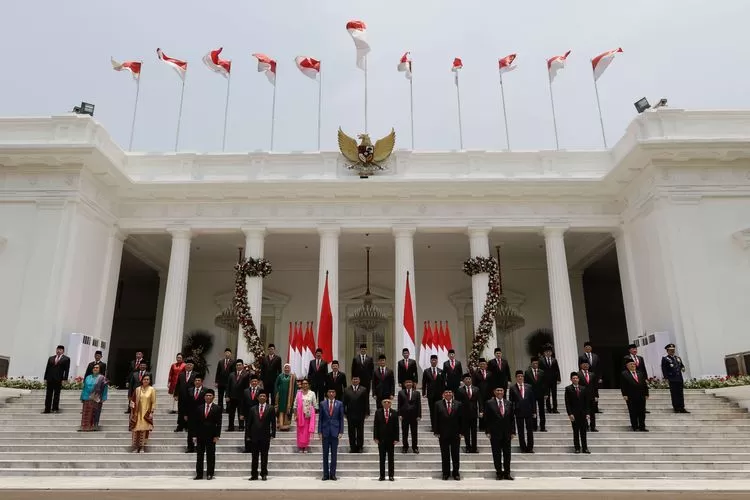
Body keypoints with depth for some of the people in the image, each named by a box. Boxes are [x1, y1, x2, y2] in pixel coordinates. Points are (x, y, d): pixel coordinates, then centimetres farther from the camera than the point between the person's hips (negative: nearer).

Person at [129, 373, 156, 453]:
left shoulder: (152, 390, -4)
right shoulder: (137, 389, 2)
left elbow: (153, 402, -2)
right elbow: (133, 400, 8)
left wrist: (151, 412, -7)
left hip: (146, 414, -2)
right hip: (137, 413, 2)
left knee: (144, 430, 2)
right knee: (136, 430, 4)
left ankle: (142, 447, 14)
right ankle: (135, 446, 17)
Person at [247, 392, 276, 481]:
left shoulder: (271, 408, 3)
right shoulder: (253, 409, 8)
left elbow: (273, 422, 1)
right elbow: (249, 423, 8)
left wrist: (273, 434, -5)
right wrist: (248, 435, 3)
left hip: (265, 436, -2)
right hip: (254, 435, 2)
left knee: (264, 456, 4)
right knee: (255, 456, 6)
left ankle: (264, 474, 12)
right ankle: (254, 475, 12)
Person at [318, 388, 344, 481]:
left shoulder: (339, 404, 3)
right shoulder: (322, 404, 4)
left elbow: (341, 418, 4)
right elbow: (320, 419, 5)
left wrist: (341, 432, -3)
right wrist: (320, 432, 0)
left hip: (335, 431, 0)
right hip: (325, 432, 1)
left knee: (334, 454, 3)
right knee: (325, 454, 5)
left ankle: (332, 474, 10)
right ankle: (325, 474, 12)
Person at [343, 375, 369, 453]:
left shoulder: (363, 390, 1)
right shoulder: (347, 390, 5)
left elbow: (366, 402, 1)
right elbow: (344, 402, 5)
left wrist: (367, 412, -3)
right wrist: (344, 412, 0)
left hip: (360, 415, -1)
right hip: (350, 414, 1)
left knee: (360, 432, 6)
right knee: (351, 432, 6)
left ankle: (360, 447, 16)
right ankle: (352, 447, 15)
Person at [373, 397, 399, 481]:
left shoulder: (394, 413, 1)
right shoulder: (378, 412, 2)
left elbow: (396, 426, 0)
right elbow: (375, 426, 2)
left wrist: (396, 438, -5)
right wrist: (375, 437, -4)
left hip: (391, 439, 0)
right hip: (381, 438, 0)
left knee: (390, 458, 6)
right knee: (382, 458, 5)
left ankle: (391, 476, 13)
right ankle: (382, 476, 11)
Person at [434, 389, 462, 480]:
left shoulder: (458, 404, 2)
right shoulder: (438, 404, 0)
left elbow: (460, 419, 3)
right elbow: (436, 419, 0)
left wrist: (461, 432, -2)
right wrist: (437, 432, -4)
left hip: (455, 434, 0)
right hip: (443, 434, 0)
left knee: (455, 454, 6)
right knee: (445, 455, 7)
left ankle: (456, 473, 17)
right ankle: (445, 473, 17)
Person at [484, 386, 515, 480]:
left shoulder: (509, 403, 8)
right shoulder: (489, 403, -3)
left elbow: (512, 419, 10)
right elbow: (486, 419, -3)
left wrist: (513, 431, 5)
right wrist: (487, 432, -8)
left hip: (507, 433, 3)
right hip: (495, 433, -3)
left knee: (507, 454, 7)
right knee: (497, 454, 3)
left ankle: (507, 473, 17)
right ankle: (499, 473, 13)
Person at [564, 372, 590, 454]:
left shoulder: (583, 388, 8)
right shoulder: (568, 389, -2)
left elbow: (587, 402, 8)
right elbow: (567, 403, -5)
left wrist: (587, 413, 1)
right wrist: (570, 414, -12)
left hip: (583, 413, 3)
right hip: (574, 414, -3)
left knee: (583, 431, 6)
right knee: (576, 431, 4)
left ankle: (585, 448, 12)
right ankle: (577, 448, 11)